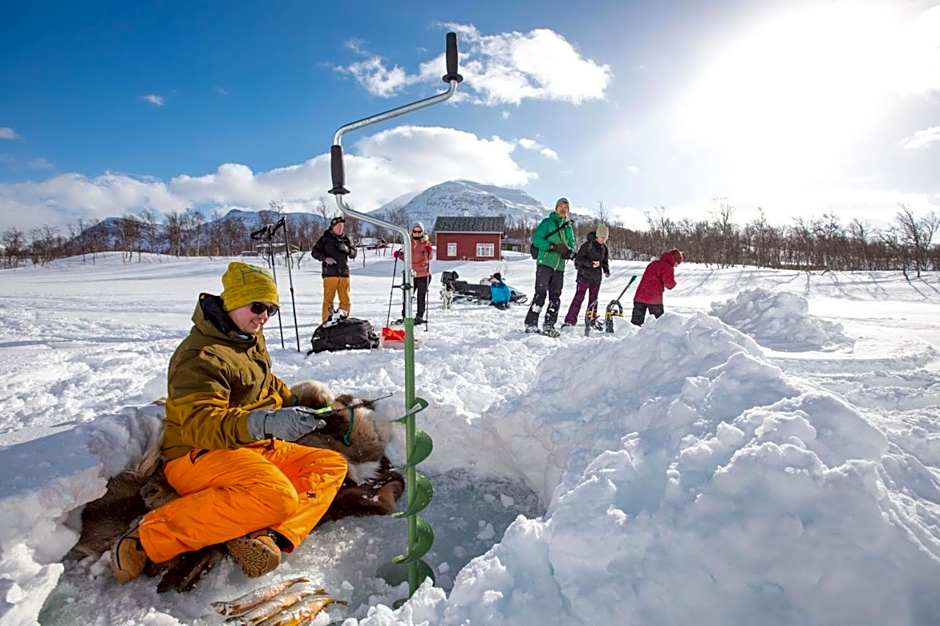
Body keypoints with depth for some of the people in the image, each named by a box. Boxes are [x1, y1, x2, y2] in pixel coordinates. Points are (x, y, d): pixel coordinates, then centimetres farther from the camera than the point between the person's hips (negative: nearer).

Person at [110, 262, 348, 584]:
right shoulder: (200, 355, -15)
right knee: (277, 497, -35)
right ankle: (146, 539, -19)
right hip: (198, 456, -9)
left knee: (332, 465, -4)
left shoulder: (251, 340, 13)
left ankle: (266, 536, -25)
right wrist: (265, 423, -42)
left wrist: (295, 403, 19)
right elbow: (199, 424, -28)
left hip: (255, 448, 9)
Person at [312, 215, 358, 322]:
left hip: (344, 273, 4)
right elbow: (314, 252, 5)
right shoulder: (325, 238, 5)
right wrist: (324, 258, -11)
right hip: (330, 273, -4)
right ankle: (327, 321, 1)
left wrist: (347, 249, -7)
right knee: (328, 299, -5)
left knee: (345, 299, 7)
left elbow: (353, 254, 14)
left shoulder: (345, 239, 15)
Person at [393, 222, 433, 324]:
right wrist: (399, 255, -3)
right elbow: (406, 258, 15)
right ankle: (405, 316, 15)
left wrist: (429, 251, -30)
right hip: (410, 273, 3)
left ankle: (420, 317, 15)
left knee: (421, 297, 4)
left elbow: (429, 258, -10)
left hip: (423, 274, -3)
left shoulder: (426, 243, -2)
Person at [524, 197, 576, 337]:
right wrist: (553, 247, -18)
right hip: (545, 263, -6)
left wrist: (569, 252, -2)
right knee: (540, 294, -12)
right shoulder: (547, 222, 2)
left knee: (555, 297, 6)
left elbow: (571, 244, 22)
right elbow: (536, 239, -8)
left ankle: (549, 326, 14)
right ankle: (531, 324, -9)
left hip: (559, 267, 6)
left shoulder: (569, 227, 19)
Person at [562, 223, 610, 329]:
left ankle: (592, 318, 27)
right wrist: (590, 263, -27)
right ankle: (570, 320, -8)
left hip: (597, 277, 6)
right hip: (584, 275, -6)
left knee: (593, 298, 14)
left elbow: (605, 261, 19)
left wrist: (606, 270, 1)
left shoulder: (604, 247, 8)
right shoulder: (587, 245, -12)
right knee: (579, 297, -9)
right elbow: (578, 259, -15)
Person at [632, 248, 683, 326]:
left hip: (640, 296, 6)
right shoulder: (667, 267, -5)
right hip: (654, 298, -6)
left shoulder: (654, 262, 19)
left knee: (636, 322, 7)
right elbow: (669, 283, -14)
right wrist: (673, 283, 6)